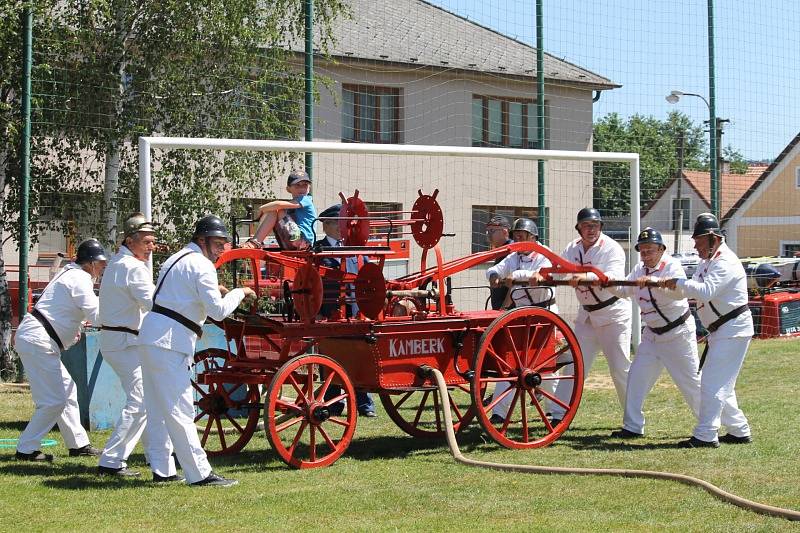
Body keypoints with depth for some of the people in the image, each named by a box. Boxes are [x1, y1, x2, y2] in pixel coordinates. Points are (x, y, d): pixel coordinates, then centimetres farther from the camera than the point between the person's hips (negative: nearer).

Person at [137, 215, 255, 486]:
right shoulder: (202, 265, -9)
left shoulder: (175, 259, 21)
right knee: (179, 410, -9)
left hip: (150, 339, 10)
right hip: (169, 343, -10)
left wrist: (211, 291, 21)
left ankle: (161, 468, 17)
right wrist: (239, 293, 0)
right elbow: (218, 310, -14)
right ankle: (200, 473, -8)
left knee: (157, 409, 13)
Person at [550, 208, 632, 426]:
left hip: (613, 313, -6)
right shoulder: (573, 249, 4)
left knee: (620, 368, -3)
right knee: (573, 364, 4)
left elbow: (614, 277, -30)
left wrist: (586, 276, -46)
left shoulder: (612, 248, -15)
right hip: (586, 314, 6)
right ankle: (559, 415, 7)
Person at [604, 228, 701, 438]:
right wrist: (609, 283, -16)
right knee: (637, 377, 2)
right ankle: (632, 427, 8)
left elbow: (680, 291, -37)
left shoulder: (672, 266, -19)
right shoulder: (640, 269, 4)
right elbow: (624, 290, 6)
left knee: (690, 381, -2)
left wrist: (653, 281, -51)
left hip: (677, 333, -7)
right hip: (651, 334, 7)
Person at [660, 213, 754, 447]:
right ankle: (739, 431, 24)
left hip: (734, 330, -10)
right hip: (719, 331, 10)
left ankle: (705, 435, -12)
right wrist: (671, 285, -6)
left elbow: (705, 292, -32)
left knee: (713, 382, -12)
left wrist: (679, 282, -22)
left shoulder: (726, 262, -20)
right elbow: (694, 291, 11)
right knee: (720, 385, 15)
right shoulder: (707, 261, 13)